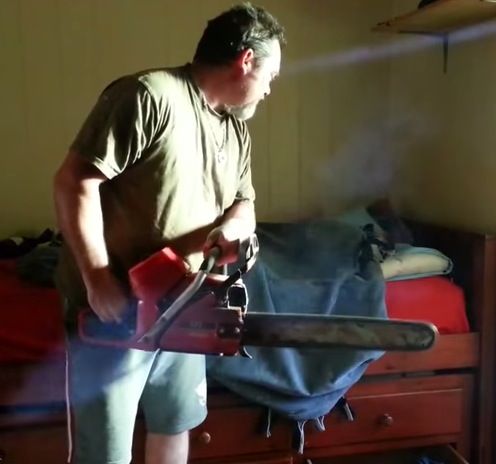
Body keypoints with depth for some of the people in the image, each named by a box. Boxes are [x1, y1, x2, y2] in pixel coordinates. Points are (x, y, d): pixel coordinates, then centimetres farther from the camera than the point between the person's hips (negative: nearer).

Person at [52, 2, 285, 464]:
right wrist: (98, 279, -24)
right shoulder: (148, 96, -18)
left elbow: (243, 204, 13)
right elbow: (75, 181, -22)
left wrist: (230, 228, -11)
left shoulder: (236, 131, 9)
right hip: (112, 312, -7)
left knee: (175, 424, 23)